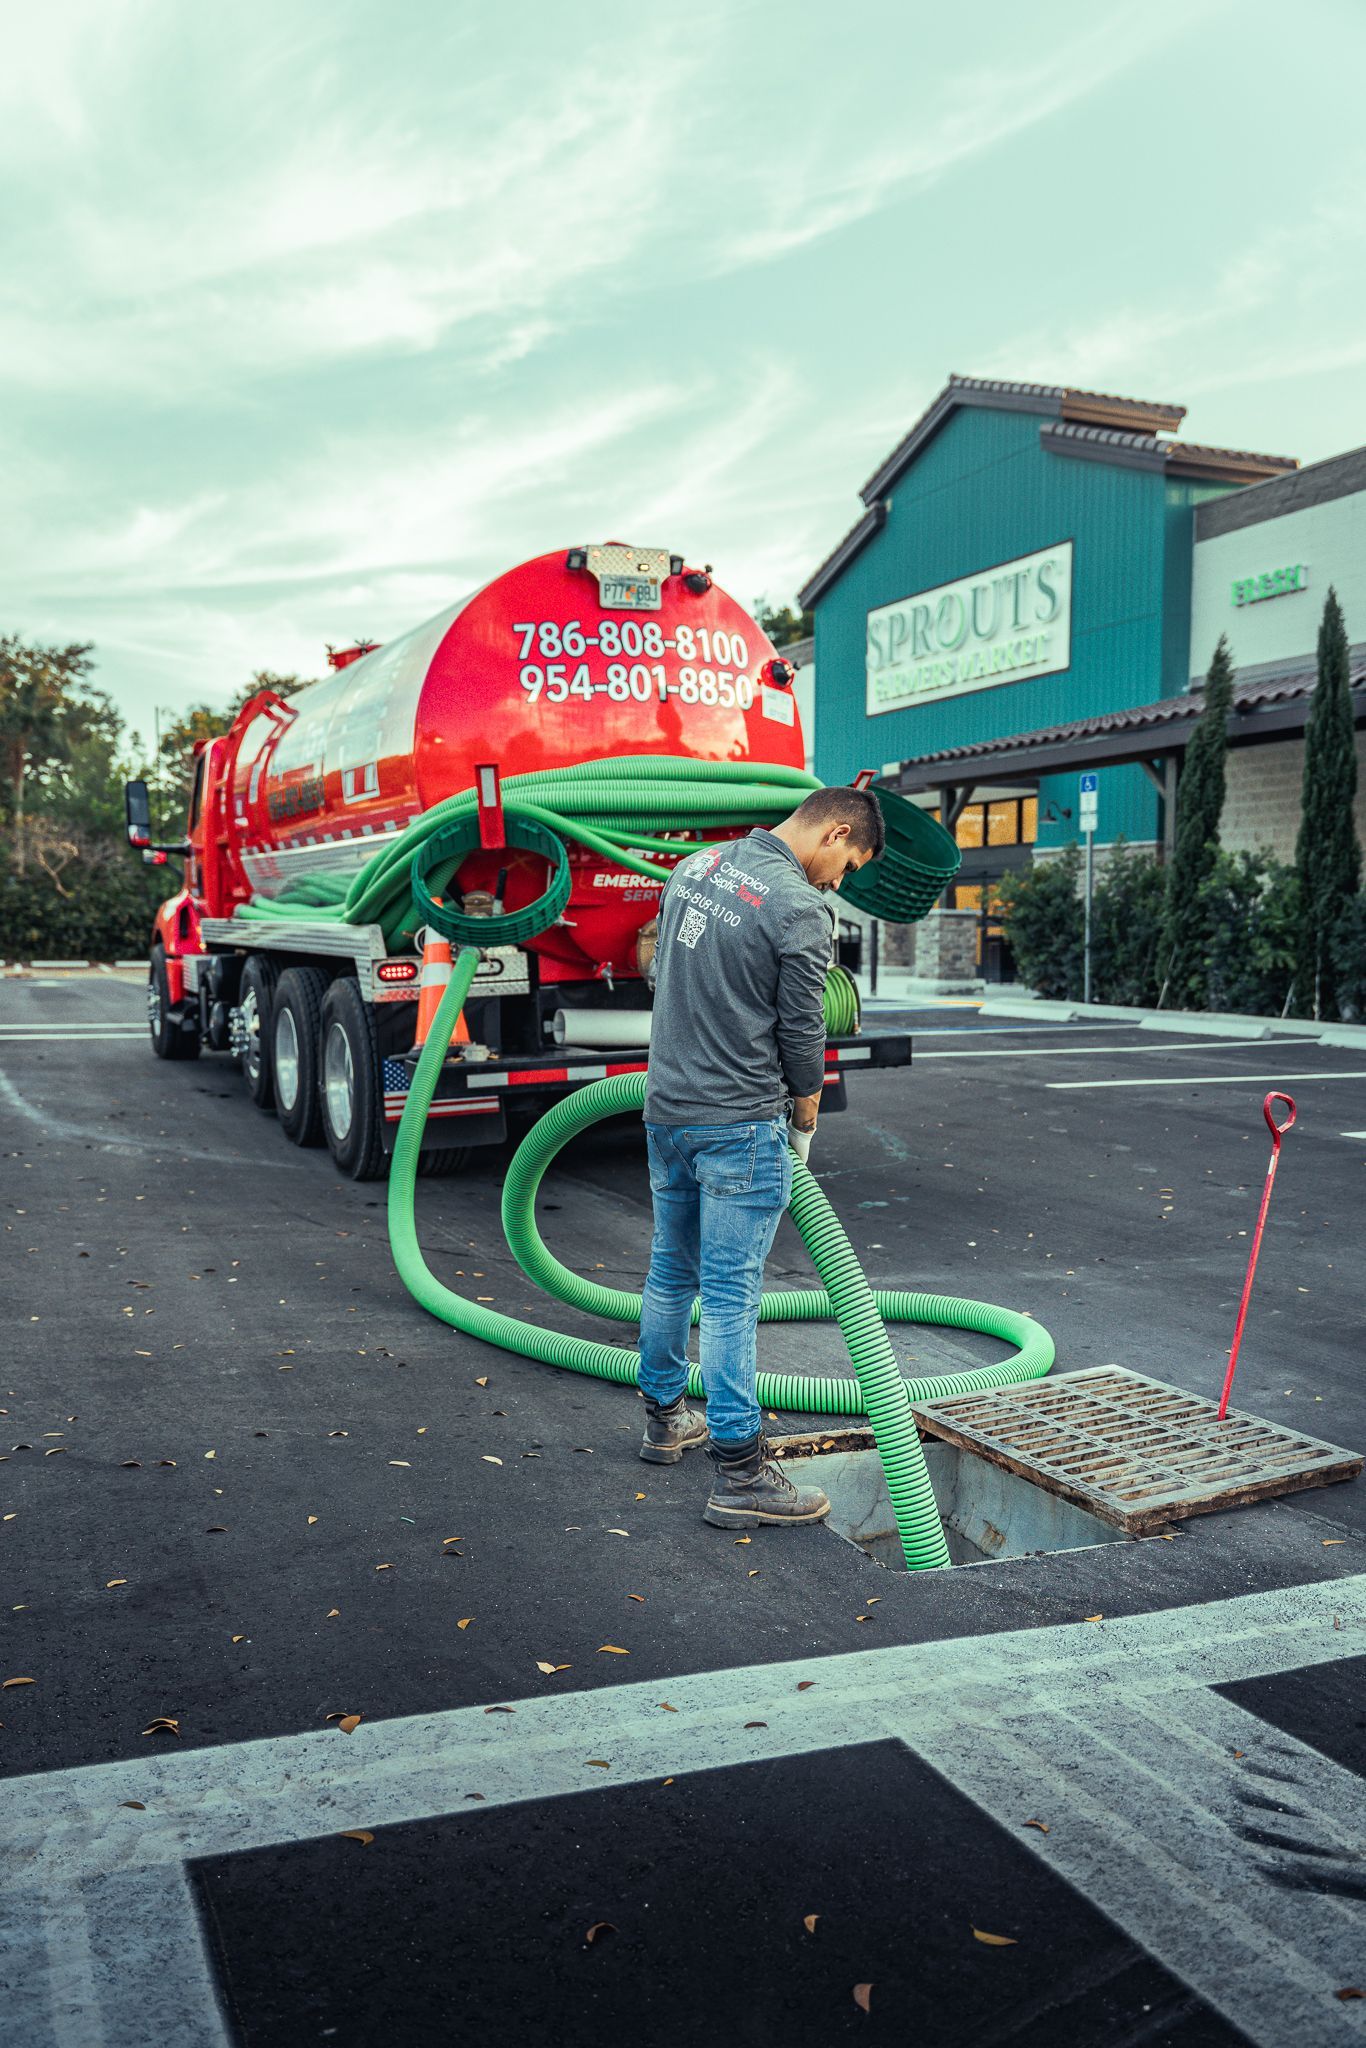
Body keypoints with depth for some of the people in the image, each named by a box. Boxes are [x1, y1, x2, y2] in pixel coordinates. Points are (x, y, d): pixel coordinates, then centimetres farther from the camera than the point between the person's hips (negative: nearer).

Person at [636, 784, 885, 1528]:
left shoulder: (696, 865, 8)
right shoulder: (800, 909, -16)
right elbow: (801, 1031, -9)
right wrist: (806, 1122, 7)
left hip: (665, 1107, 8)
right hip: (740, 1124, -8)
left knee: (671, 1273, 20)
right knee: (731, 1297, -5)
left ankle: (665, 1419, 36)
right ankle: (739, 1477, 1)